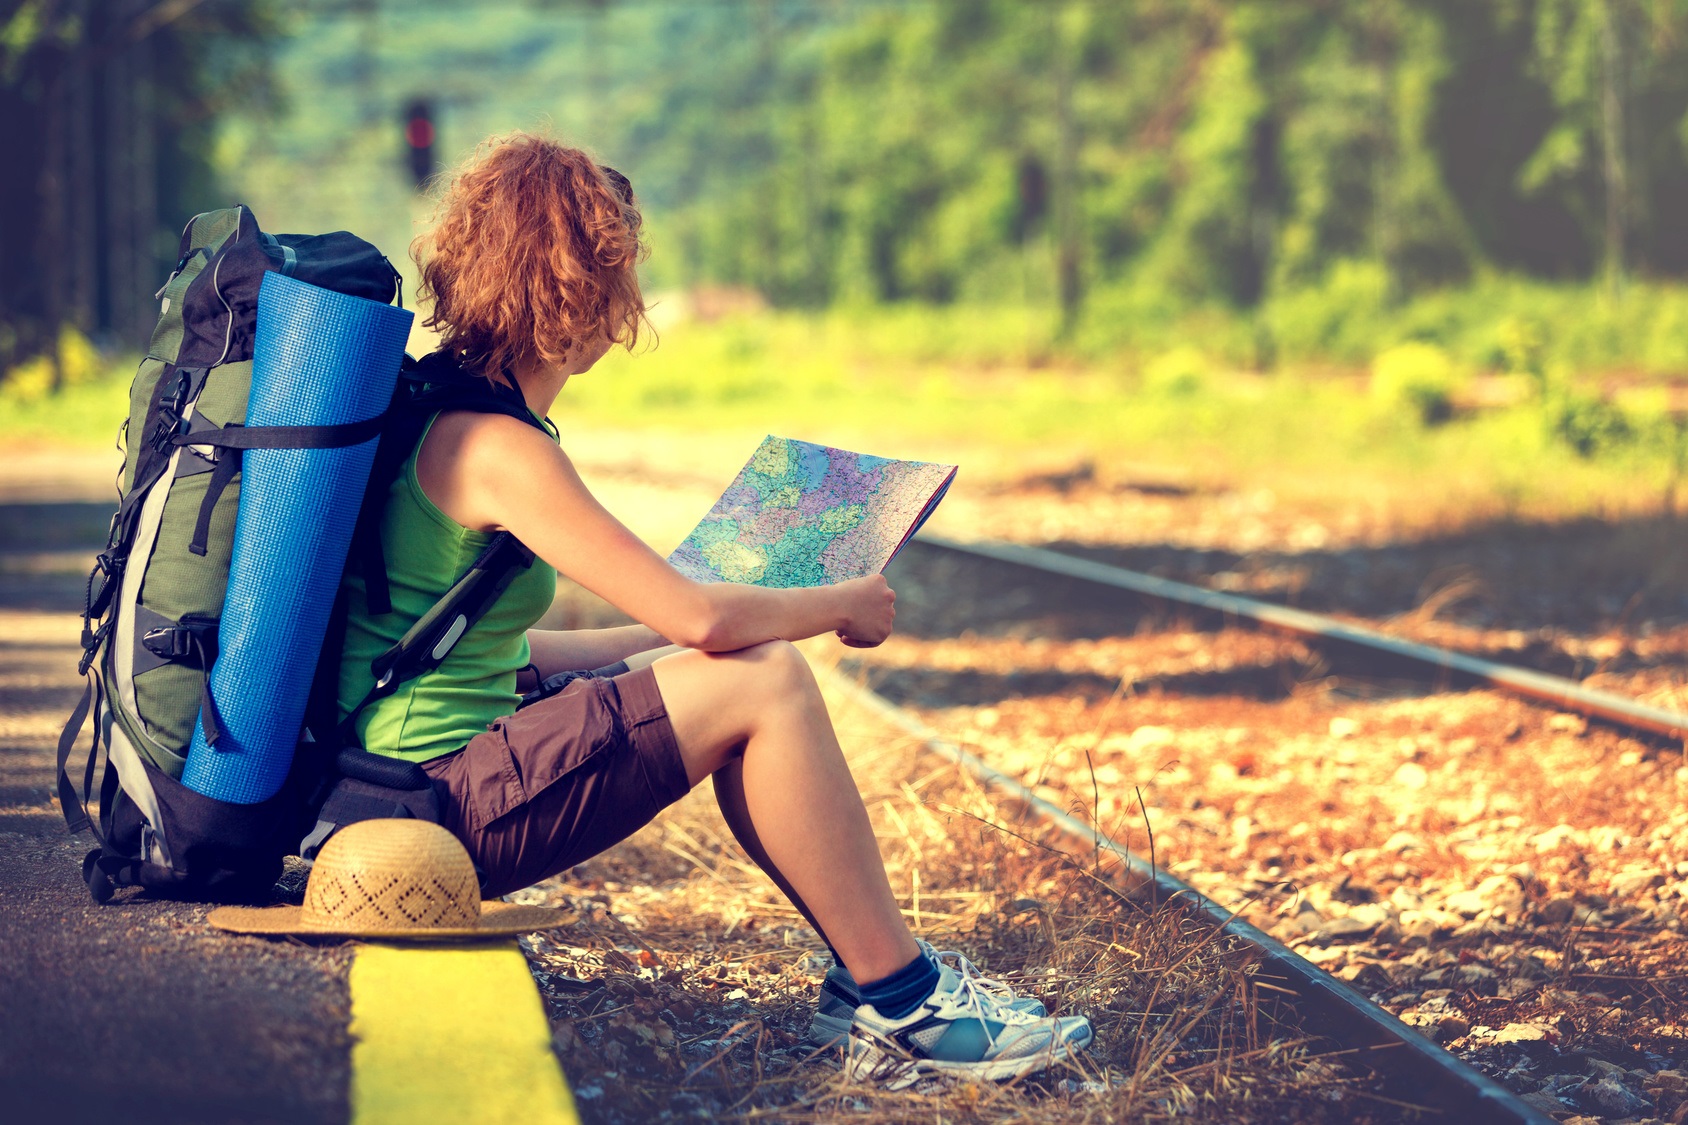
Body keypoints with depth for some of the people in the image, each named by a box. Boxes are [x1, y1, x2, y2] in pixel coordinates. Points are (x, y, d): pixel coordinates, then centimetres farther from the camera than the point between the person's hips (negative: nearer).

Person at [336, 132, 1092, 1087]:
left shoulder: (430, 406, 12)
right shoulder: (497, 451, -19)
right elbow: (697, 616, -22)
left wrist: (670, 640, 20)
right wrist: (846, 604, -3)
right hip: (441, 808, -10)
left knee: (738, 673, 12)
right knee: (765, 684, -12)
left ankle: (867, 977, 9)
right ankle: (900, 1010, -5)